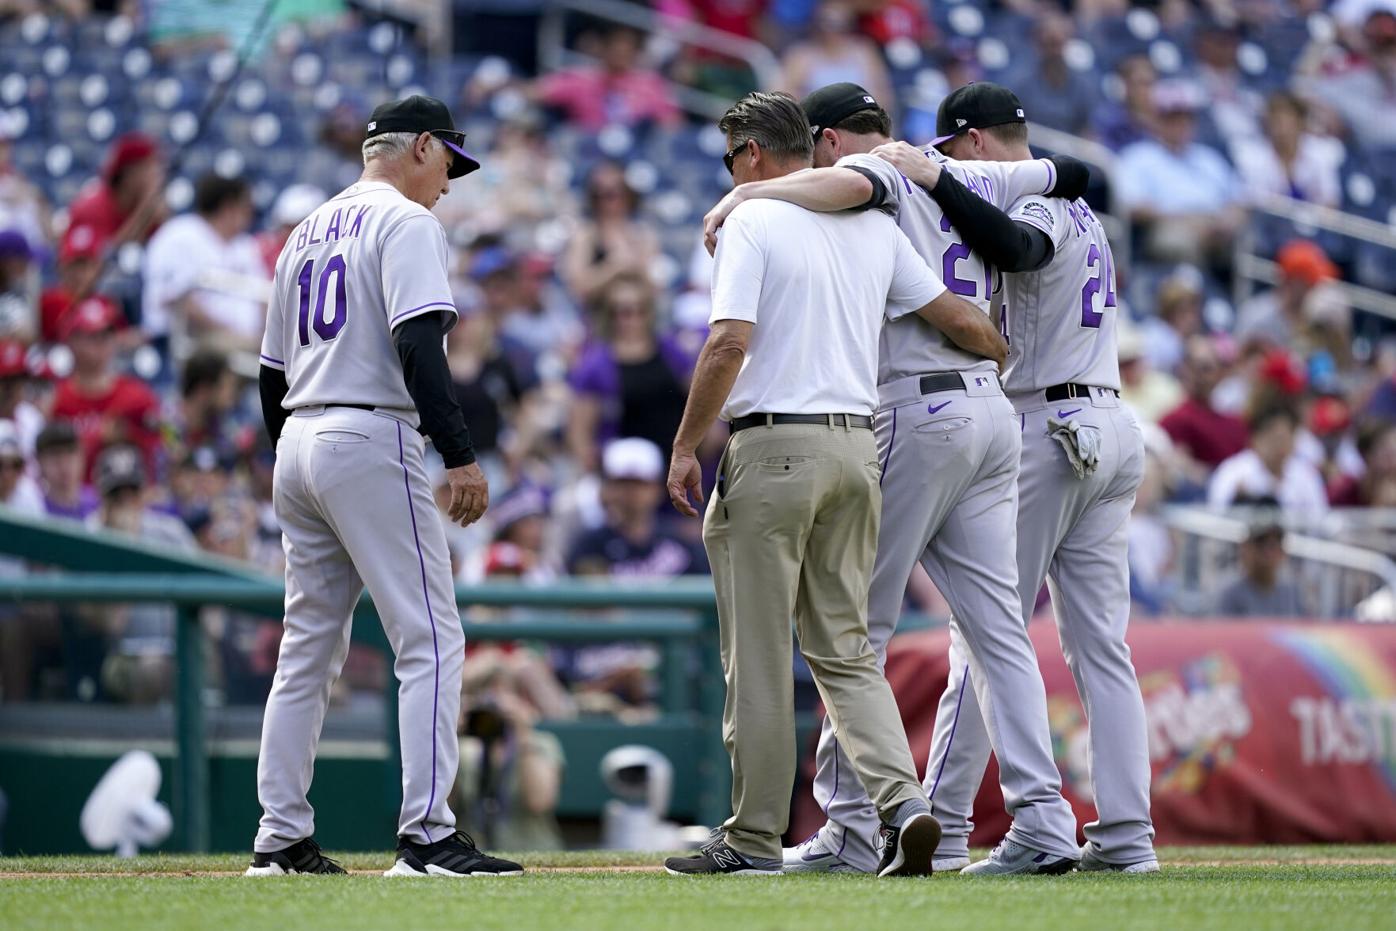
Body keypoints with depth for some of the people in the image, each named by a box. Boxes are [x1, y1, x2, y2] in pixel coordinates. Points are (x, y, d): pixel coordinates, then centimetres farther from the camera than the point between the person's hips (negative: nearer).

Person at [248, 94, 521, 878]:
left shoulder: (309, 231, 20)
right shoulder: (406, 223, -5)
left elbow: (273, 372, 21)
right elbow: (418, 345, -19)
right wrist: (460, 455, -22)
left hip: (297, 444, 9)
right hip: (369, 440, -9)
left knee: (309, 648, 13)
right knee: (431, 638, -8)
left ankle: (281, 839, 12)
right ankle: (427, 835, -16)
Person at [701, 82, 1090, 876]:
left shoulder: (877, 174, -4)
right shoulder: (968, 182, 18)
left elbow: (852, 185, -28)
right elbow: (1072, 173, 28)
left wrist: (747, 193, -19)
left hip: (916, 413, -7)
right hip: (993, 411, 8)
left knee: (859, 629, -1)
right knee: (999, 632, 6)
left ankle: (853, 827, -2)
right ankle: (1044, 819, -2)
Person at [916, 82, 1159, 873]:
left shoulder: (1038, 212, -11)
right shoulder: (1083, 215, 20)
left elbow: (1011, 246, -34)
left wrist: (933, 179, -29)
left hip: (1044, 434, -9)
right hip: (1114, 429, 9)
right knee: (1102, 643, 4)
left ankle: (942, 821, -1)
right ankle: (1125, 833, -1)